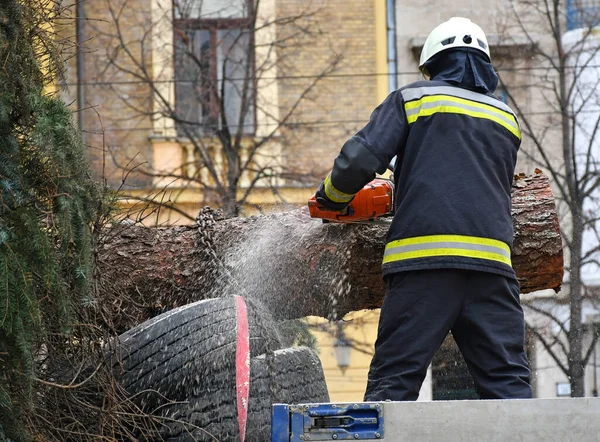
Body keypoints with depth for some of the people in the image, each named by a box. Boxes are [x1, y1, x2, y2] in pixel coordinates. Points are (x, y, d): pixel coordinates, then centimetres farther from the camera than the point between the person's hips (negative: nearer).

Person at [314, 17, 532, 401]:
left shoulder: (411, 99, 9)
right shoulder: (507, 119, 22)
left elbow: (359, 160, -2)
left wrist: (332, 197, 18)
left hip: (422, 258, -3)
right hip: (491, 260, 3)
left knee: (393, 382, -1)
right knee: (508, 382, 3)